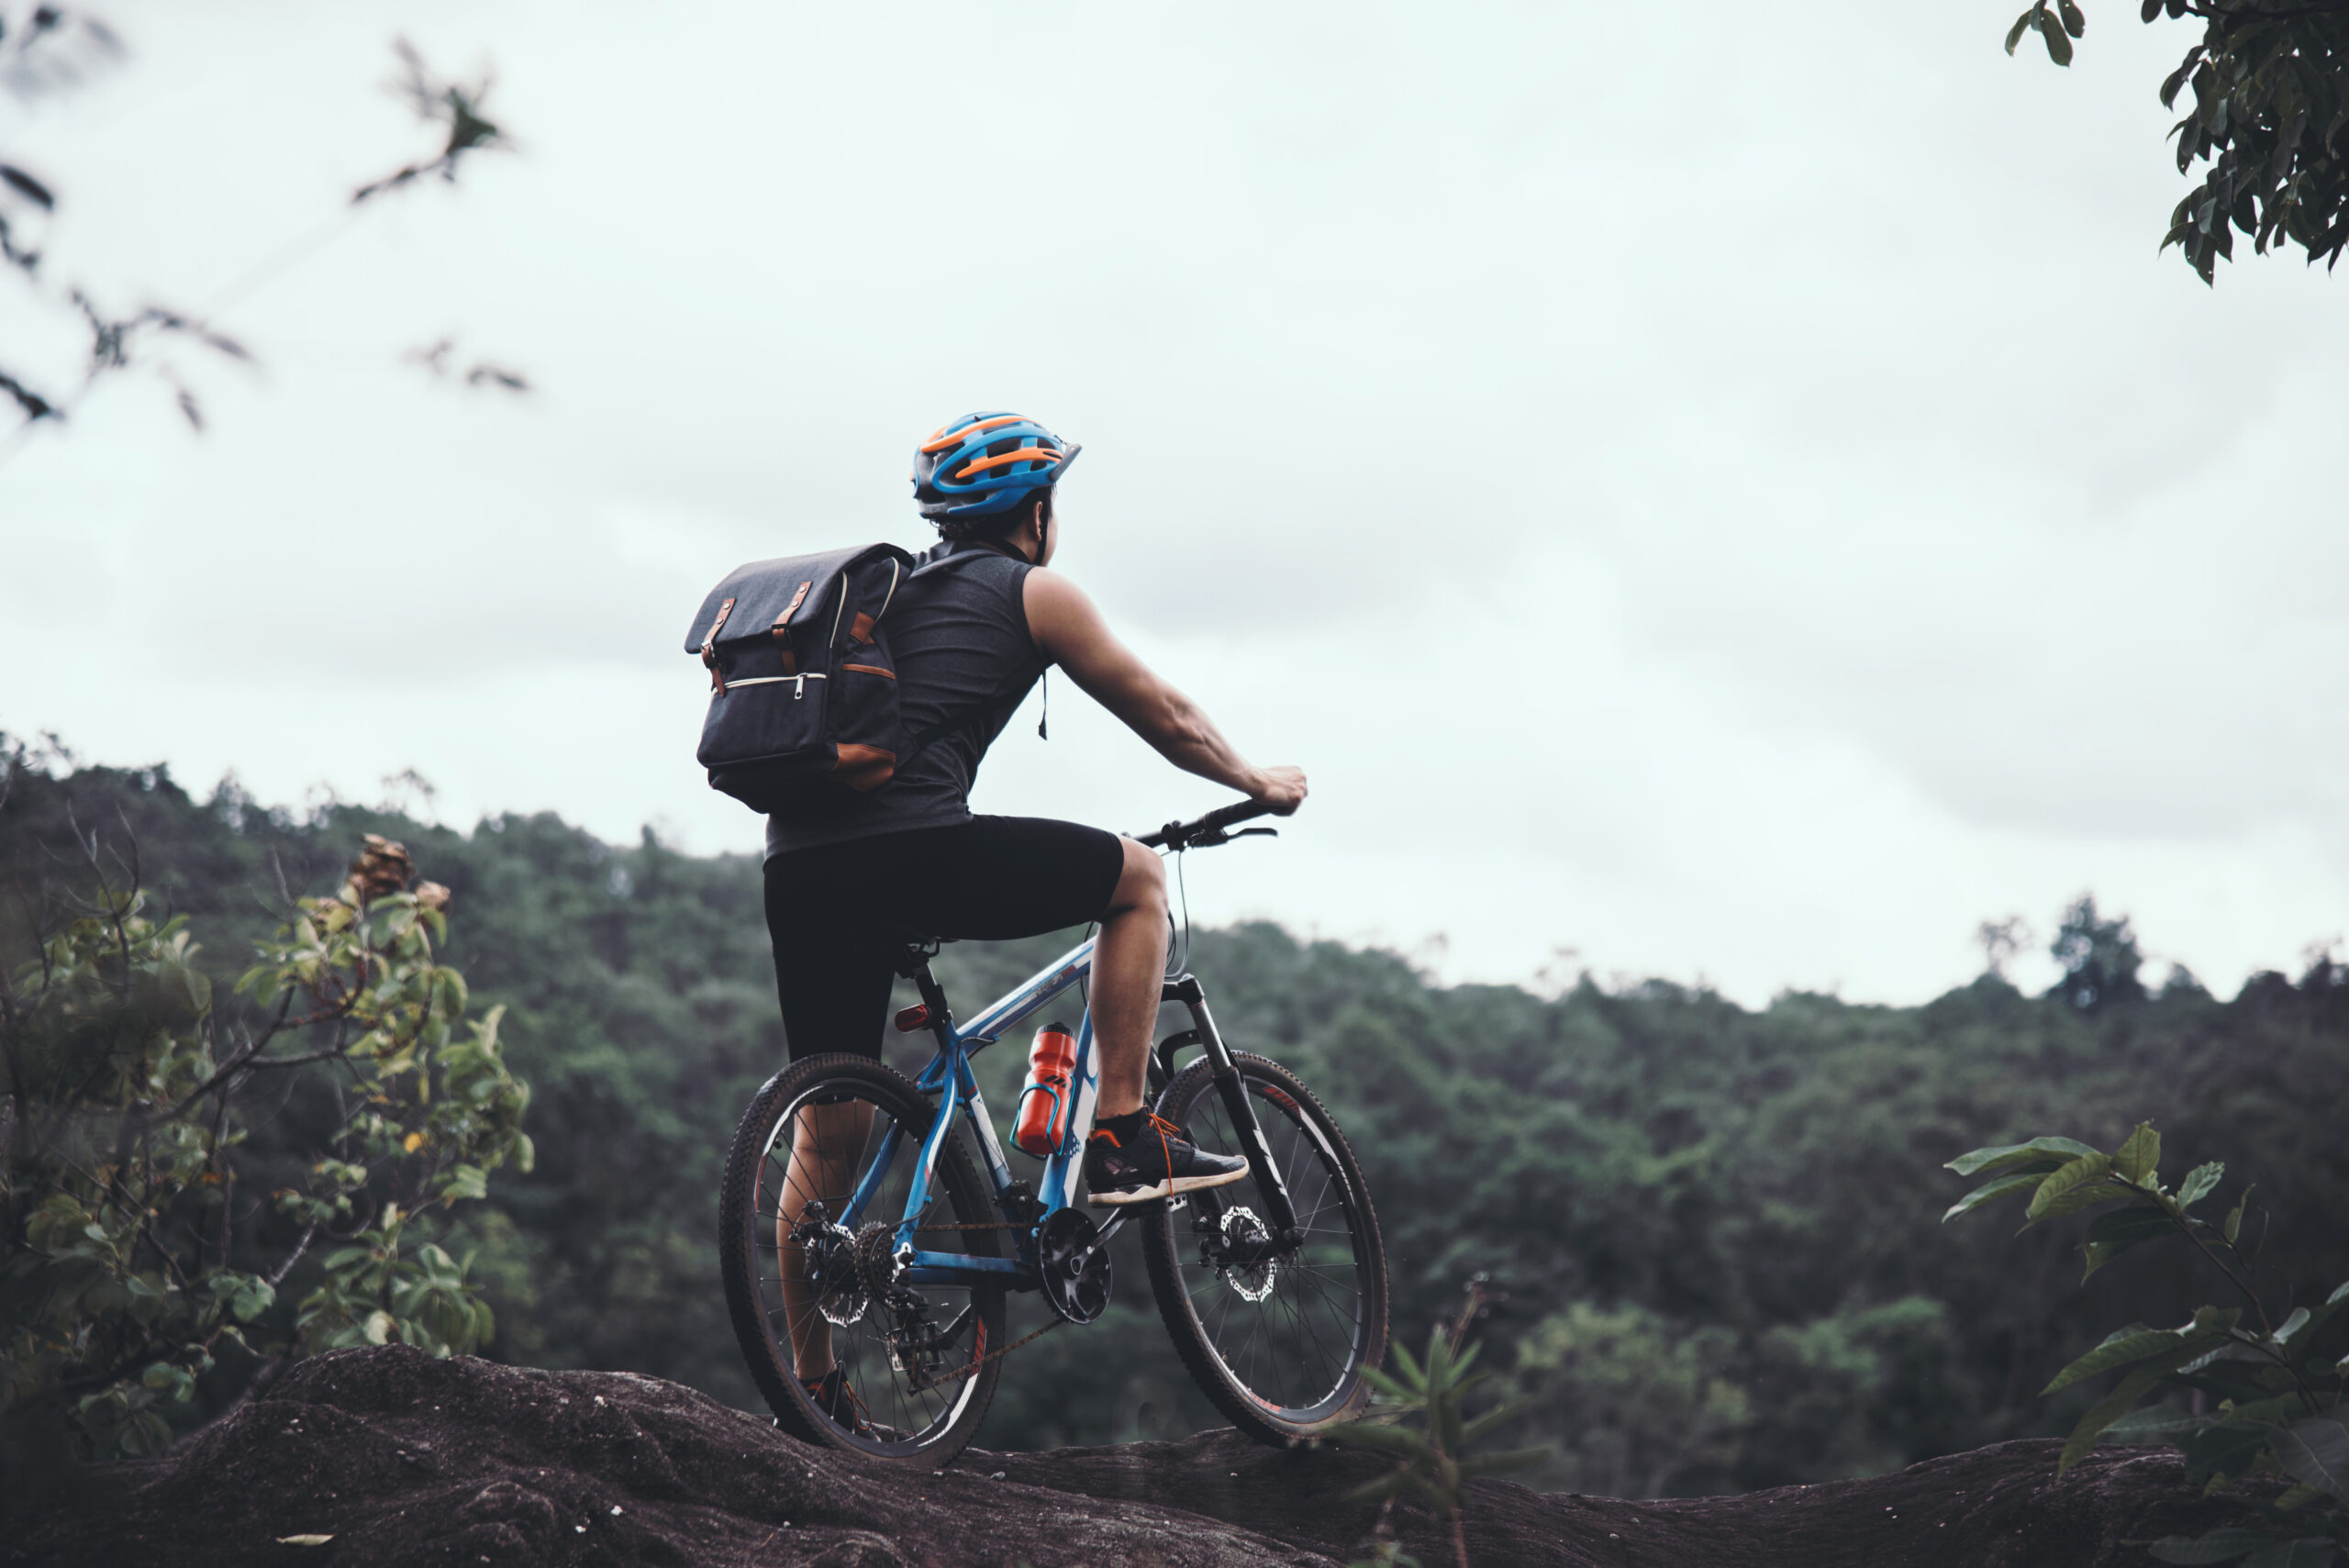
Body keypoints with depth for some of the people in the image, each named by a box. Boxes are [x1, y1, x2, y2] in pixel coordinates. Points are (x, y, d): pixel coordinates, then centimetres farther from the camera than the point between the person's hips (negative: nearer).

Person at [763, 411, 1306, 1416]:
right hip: (910, 849, -7)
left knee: (825, 1137, 15)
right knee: (1138, 879, 14)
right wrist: (1258, 783, 36)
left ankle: (812, 1388, 17)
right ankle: (1125, 1143, 10)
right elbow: (1166, 718, 19)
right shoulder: (1033, 593, 11)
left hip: (797, 870, 7)